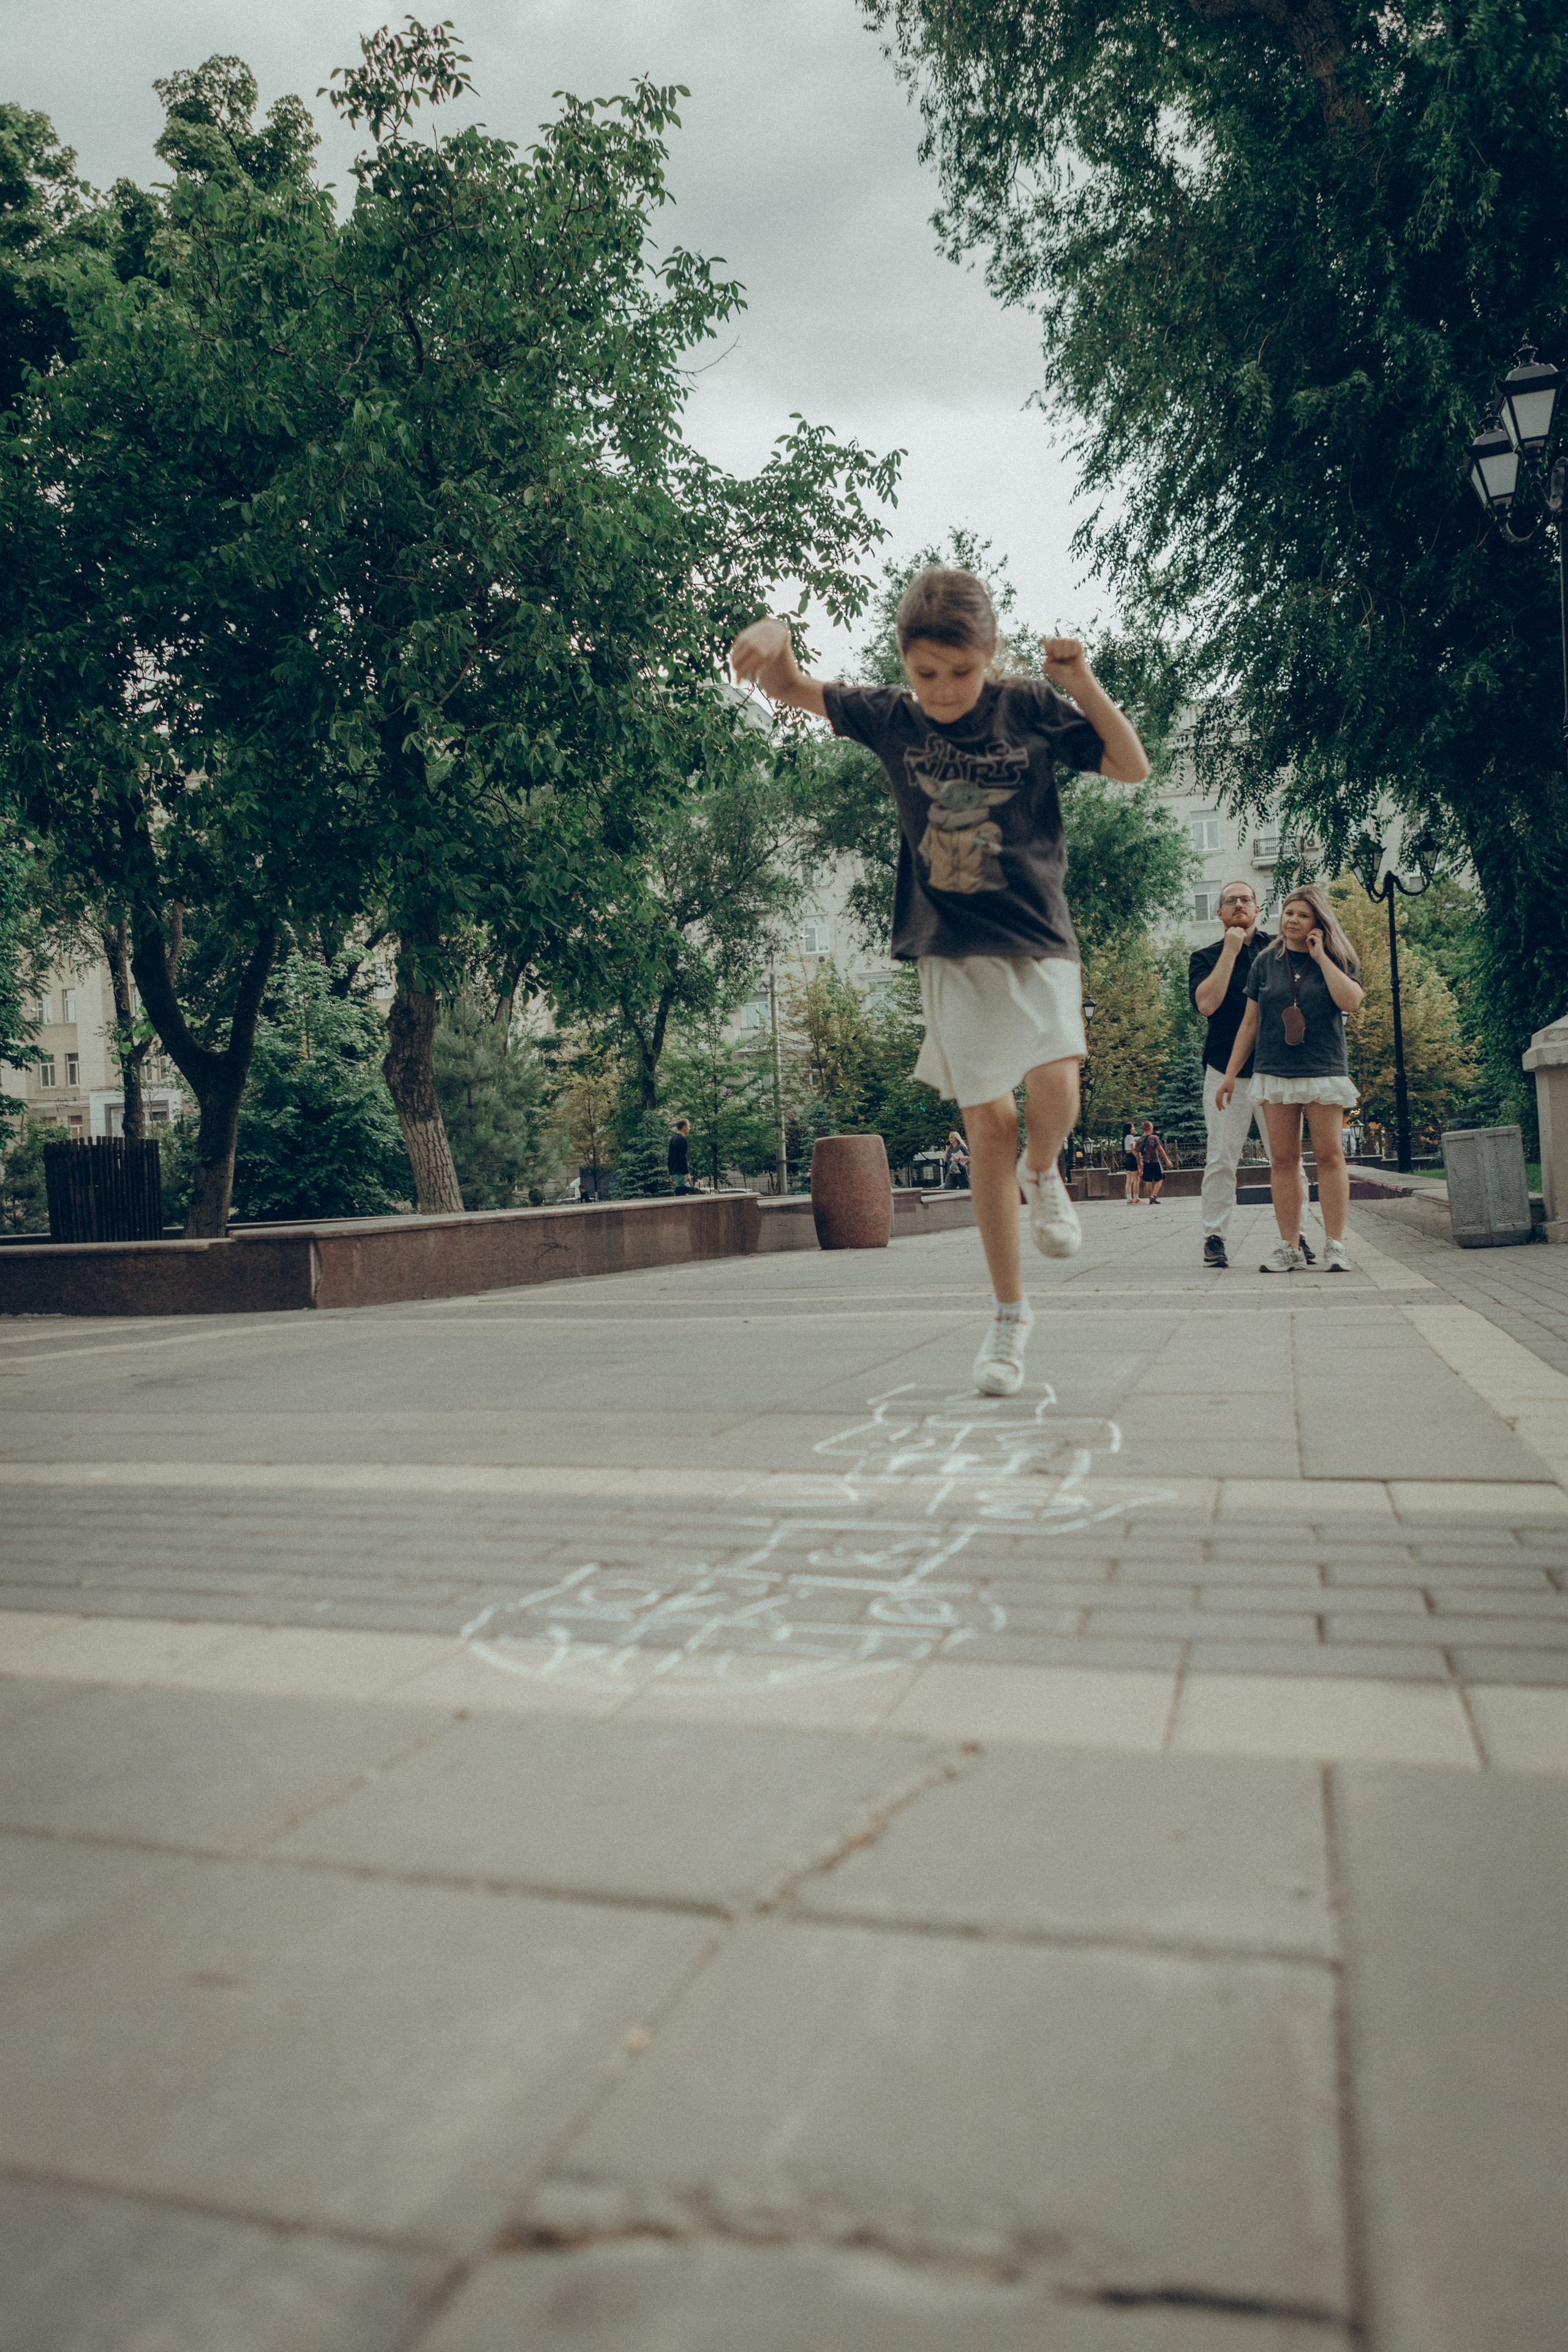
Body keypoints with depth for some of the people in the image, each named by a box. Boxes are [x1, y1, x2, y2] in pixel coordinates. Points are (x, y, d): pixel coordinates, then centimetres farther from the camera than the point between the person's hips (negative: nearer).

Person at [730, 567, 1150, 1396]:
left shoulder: (1029, 708, 0)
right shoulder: (892, 719, 3)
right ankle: (1009, 1312, 9)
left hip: (1035, 937, -1)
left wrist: (1084, 685, -12)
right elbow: (792, 691, 4)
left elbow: (1132, 767, 2)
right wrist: (773, 636, -19)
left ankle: (1043, 1174, 15)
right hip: (950, 949, 1)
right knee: (988, 1120, -2)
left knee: (1055, 1092, -24)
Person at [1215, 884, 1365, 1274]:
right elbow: (1249, 1023, 13)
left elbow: (1350, 1000, -15)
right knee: (1283, 1160, -1)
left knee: (1329, 1155, -5)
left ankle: (1336, 1246, -2)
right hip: (1274, 1073, 2)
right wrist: (1230, 1074, 10)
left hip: (1324, 1071, -2)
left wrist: (1320, 956, -9)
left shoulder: (1336, 961, 5)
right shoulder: (1265, 963, 11)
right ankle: (1289, 1248, 1)